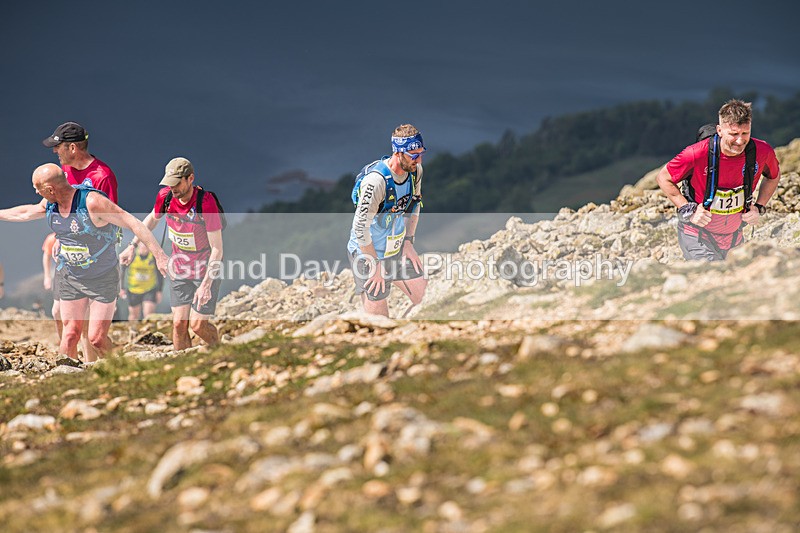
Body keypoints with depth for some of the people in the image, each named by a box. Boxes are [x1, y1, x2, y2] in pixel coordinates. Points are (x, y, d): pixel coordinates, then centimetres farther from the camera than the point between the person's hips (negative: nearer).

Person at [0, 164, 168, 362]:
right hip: (71, 278, 6)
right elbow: (26, 213, 20)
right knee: (70, 335, 3)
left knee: (97, 339, -7)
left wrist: (159, 256, -30)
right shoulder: (50, 204, -4)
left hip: (104, 280, -5)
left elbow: (134, 224, -26)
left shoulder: (92, 202, -27)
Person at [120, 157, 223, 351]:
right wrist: (132, 246, 11)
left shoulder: (206, 202, -27)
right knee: (179, 323, -1)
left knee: (198, 325, -6)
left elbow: (217, 249, -24)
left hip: (207, 270, -5)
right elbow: (153, 218, 14)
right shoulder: (165, 196, -11)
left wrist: (206, 284, -29)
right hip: (179, 268, 5)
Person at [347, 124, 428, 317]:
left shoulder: (415, 170, -7)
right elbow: (360, 228, -26)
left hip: (398, 249, 7)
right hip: (368, 255, -7)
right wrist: (376, 266, -19)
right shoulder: (376, 180, -30)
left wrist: (408, 243, 6)